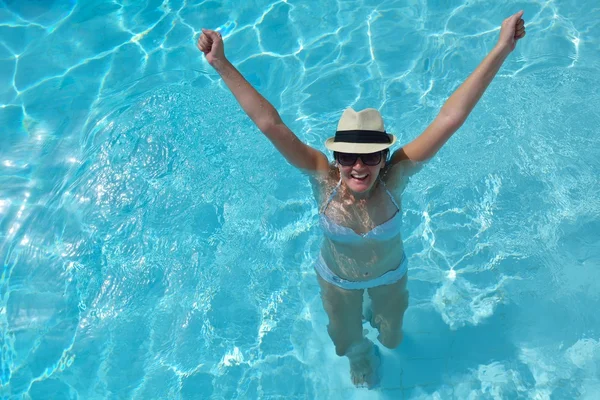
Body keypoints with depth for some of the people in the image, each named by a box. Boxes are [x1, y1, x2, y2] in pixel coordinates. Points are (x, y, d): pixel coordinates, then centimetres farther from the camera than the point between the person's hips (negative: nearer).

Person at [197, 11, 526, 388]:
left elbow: (450, 117, -42)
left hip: (390, 275, 1)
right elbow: (270, 123, -43)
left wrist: (501, 50, -48)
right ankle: (361, 356, 64)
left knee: (392, 338, 29)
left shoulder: (394, 177, -34)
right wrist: (222, 64, -49)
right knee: (347, 345, 25)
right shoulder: (324, 178, -35)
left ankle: (377, 314, 65)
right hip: (338, 279, 0)